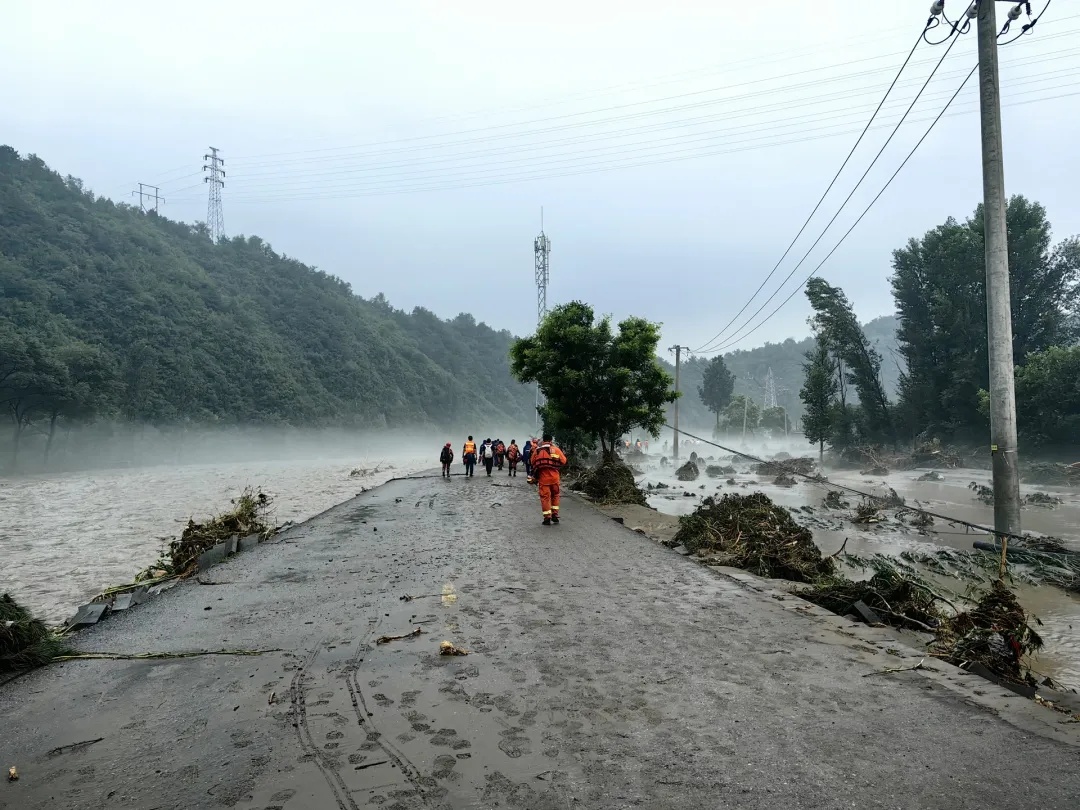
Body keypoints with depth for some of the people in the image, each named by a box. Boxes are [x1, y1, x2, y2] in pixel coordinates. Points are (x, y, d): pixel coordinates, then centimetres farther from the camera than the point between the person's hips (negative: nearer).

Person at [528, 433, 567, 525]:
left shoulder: (537, 451, 1)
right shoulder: (555, 449, -4)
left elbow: (533, 463, 7)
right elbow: (563, 461, -3)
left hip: (542, 477, 0)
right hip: (554, 477, 0)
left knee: (545, 497, 5)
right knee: (555, 495, 18)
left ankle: (547, 518, 2)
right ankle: (555, 515, 16)